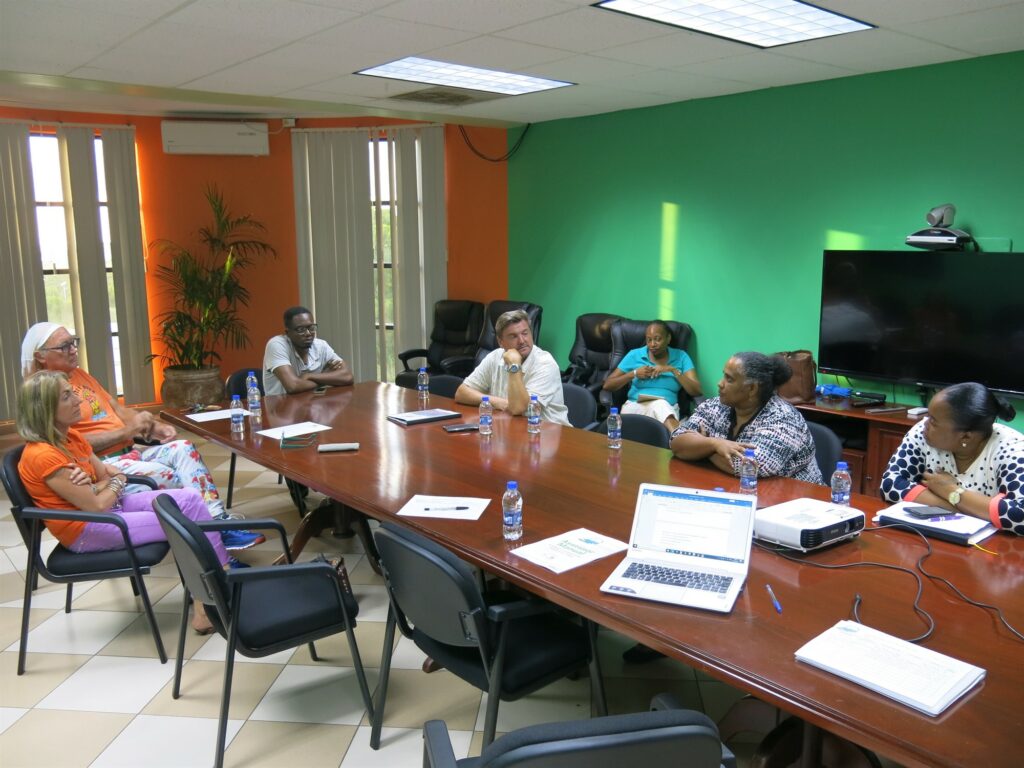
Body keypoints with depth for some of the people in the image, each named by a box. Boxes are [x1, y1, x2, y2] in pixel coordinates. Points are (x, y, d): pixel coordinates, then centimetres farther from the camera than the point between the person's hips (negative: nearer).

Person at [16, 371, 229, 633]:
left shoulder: (72, 436, 5)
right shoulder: (42, 456, -22)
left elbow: (112, 475, 7)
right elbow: (96, 506, -20)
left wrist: (93, 487, -15)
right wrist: (115, 482, 0)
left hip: (110, 506, 8)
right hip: (86, 531, -8)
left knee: (190, 498, -8)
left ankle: (224, 572, -4)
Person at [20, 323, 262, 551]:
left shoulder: (79, 374, 17)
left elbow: (118, 409, 17)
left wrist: (155, 427, 0)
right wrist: (126, 431, -19)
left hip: (129, 452, 8)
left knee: (184, 448, -14)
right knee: (165, 476, -28)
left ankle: (218, 522, -22)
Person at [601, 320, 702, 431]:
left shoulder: (681, 357, 13)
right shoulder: (634, 355, 12)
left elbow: (696, 391, 2)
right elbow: (607, 386, 8)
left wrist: (674, 370, -6)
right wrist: (634, 373, -4)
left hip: (668, 409, 1)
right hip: (635, 407, -1)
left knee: (661, 406, -38)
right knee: (660, 404, -37)